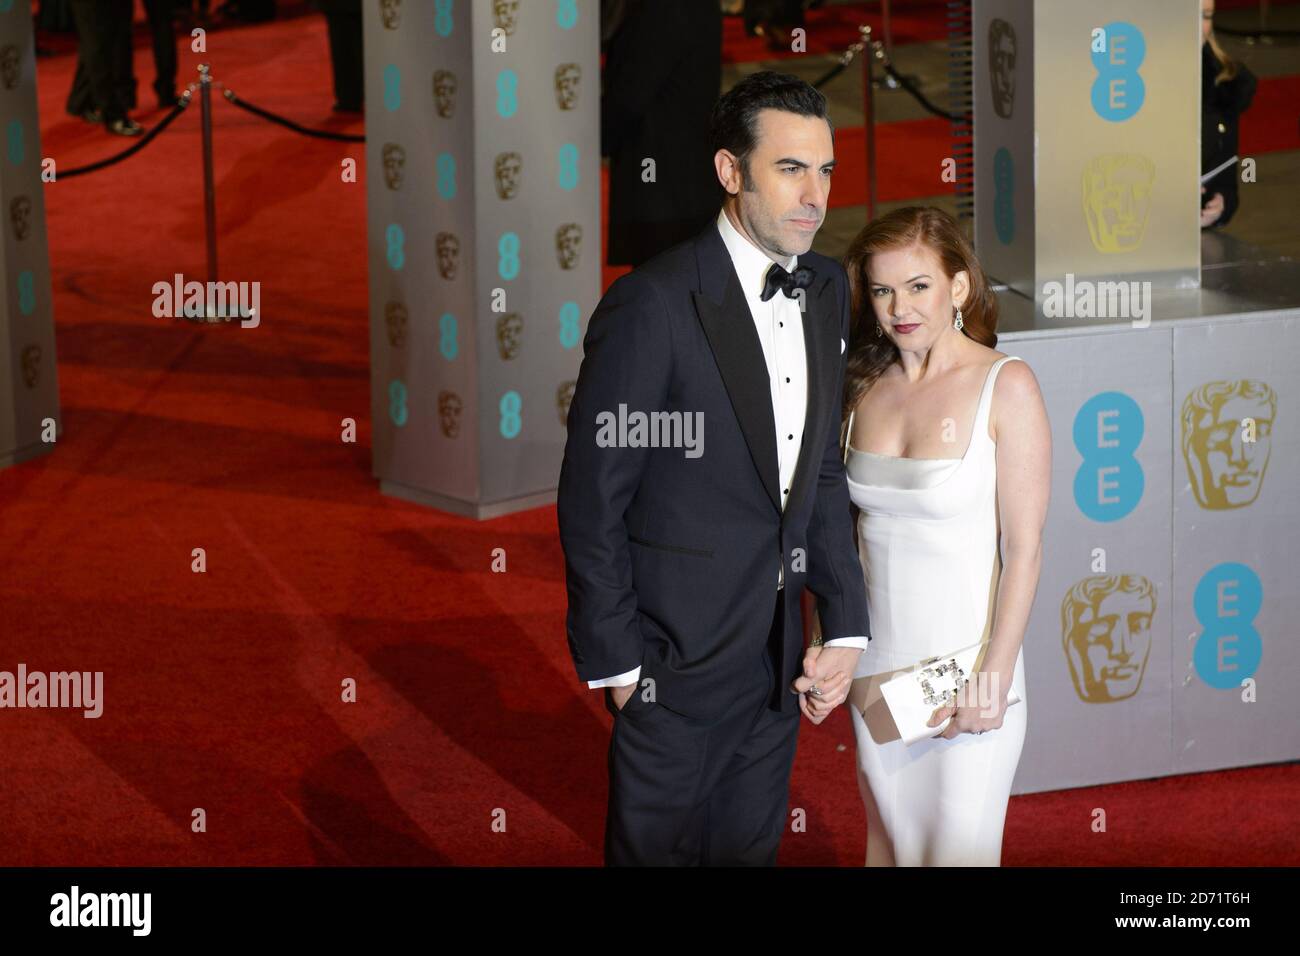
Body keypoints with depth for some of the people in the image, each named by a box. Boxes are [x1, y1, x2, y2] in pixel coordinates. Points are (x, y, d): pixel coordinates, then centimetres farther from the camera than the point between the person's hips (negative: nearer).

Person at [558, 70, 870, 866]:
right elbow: (592, 498, -13)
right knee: (659, 851, 7)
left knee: (751, 850, 17)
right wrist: (614, 659, -11)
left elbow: (822, 467, 10)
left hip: (778, 664, 6)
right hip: (678, 664, -6)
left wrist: (847, 622, 2)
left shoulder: (827, 288, 4)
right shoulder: (653, 305, -18)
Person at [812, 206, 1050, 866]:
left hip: (966, 669, -5)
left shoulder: (1004, 386, -9)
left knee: (958, 851, -2)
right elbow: (845, 532, 11)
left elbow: (1023, 548, -11)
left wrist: (994, 677, -15)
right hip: (874, 669, 5)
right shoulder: (865, 386, 6)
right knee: (890, 845, 10)